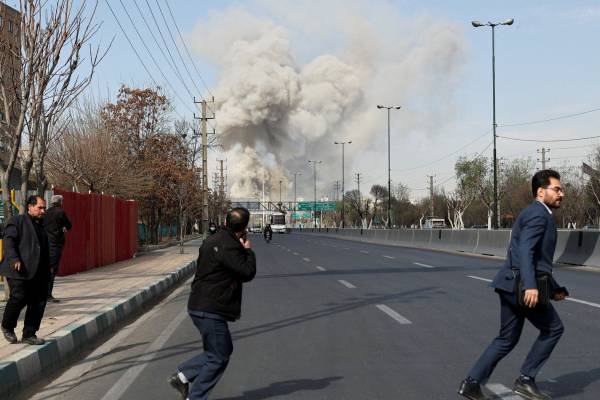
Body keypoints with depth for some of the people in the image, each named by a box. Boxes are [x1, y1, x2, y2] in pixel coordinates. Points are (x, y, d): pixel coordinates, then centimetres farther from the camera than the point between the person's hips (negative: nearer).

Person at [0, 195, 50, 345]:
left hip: (37, 274, 7)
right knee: (19, 298, -13)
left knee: (38, 303, 2)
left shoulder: (41, 226, 23)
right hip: (20, 271, -7)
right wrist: (14, 259, -24)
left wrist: (47, 273, 19)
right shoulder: (17, 221, 2)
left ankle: (29, 334, 12)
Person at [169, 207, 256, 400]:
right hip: (210, 310, -10)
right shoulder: (228, 247, -20)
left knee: (224, 349, 20)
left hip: (200, 305, 10)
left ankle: (182, 376, 17)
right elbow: (248, 272, -18)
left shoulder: (213, 240, 12)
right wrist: (248, 250, -2)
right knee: (218, 357, 1)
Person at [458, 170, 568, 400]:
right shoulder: (538, 214, -10)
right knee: (553, 329, 5)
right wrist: (531, 286, -35)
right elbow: (525, 250, -25)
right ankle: (526, 380, 8)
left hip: (512, 285, 10)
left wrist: (554, 288, 30)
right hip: (522, 285, -10)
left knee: (508, 339, 14)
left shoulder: (537, 214, 23)